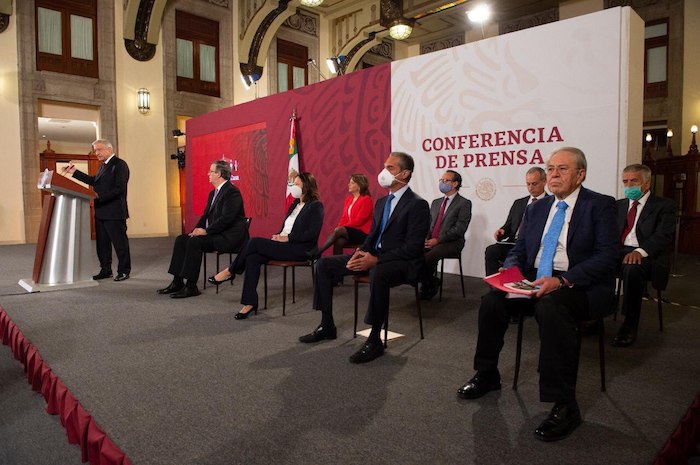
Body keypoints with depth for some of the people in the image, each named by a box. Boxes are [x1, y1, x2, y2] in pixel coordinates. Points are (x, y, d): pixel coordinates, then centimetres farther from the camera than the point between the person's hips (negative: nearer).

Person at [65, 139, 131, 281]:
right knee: (102, 243, 14)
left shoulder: (120, 164, -11)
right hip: (101, 212, 10)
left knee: (120, 242, -1)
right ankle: (105, 270, 24)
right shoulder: (103, 166, 18)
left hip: (114, 212, -9)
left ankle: (124, 271, 9)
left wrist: (100, 196, -25)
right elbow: (93, 181, 23)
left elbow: (119, 188, -20)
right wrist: (74, 172, 17)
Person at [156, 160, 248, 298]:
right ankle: (177, 282, 1)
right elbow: (206, 215, 20)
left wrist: (206, 231, -19)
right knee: (181, 239, -1)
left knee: (194, 242, -26)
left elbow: (226, 218, -22)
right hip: (215, 234, 10)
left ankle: (191, 287, -19)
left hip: (229, 237, -10)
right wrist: (197, 229, 1)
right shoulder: (213, 193, 18)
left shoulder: (232, 192, -14)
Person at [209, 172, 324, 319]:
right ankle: (250, 303, -18)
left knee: (255, 242, -22)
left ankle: (230, 272, 0)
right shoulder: (294, 205, 22)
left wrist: (287, 238, -17)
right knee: (253, 257, -20)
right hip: (283, 245, 8)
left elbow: (312, 233, -15)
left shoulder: (316, 206, -4)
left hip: (299, 249, -8)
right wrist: (278, 235, 0)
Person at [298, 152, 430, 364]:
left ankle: (374, 340, -27)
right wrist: (361, 253, -4)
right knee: (324, 264, 0)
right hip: (373, 255, 8)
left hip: (401, 262, -8)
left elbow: (413, 248, -18)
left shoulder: (417, 205, -11)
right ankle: (327, 325, 7)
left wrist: (376, 260, -25)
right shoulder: (381, 202, 15)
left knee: (378, 273, -42)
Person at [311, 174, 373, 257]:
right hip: (349, 231, 6)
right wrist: (340, 227, -9)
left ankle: (316, 253, -29)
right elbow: (344, 217, 12)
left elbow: (359, 220, -13)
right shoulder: (348, 199, 16)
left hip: (361, 233, -6)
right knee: (338, 242, -28)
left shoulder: (366, 199, -6)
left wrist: (341, 227, -15)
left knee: (338, 231, -30)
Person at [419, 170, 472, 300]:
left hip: (451, 243, -6)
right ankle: (428, 282, -2)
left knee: (427, 257, -31)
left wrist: (438, 240, -16)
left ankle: (431, 283, -2)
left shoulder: (464, 203, -1)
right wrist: (426, 238, -3)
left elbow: (459, 229, -11)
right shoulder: (436, 202, 21)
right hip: (431, 241, 6)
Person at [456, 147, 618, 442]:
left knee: (550, 307, -36)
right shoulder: (536, 208, 17)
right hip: (534, 281, 6)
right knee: (492, 299, -17)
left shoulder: (600, 206, -1)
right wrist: (509, 270, -8)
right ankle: (486, 375, 5)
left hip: (581, 286, -5)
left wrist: (563, 280, -26)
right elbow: (519, 250, 17)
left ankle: (565, 406, -24)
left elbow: (606, 257, -13)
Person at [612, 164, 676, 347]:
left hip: (646, 256, -4)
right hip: (618, 252, 5)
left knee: (632, 268, -39)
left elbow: (663, 235, -10)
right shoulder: (619, 205, 23)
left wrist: (640, 251, -29)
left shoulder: (664, 206, 6)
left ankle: (630, 326, -27)